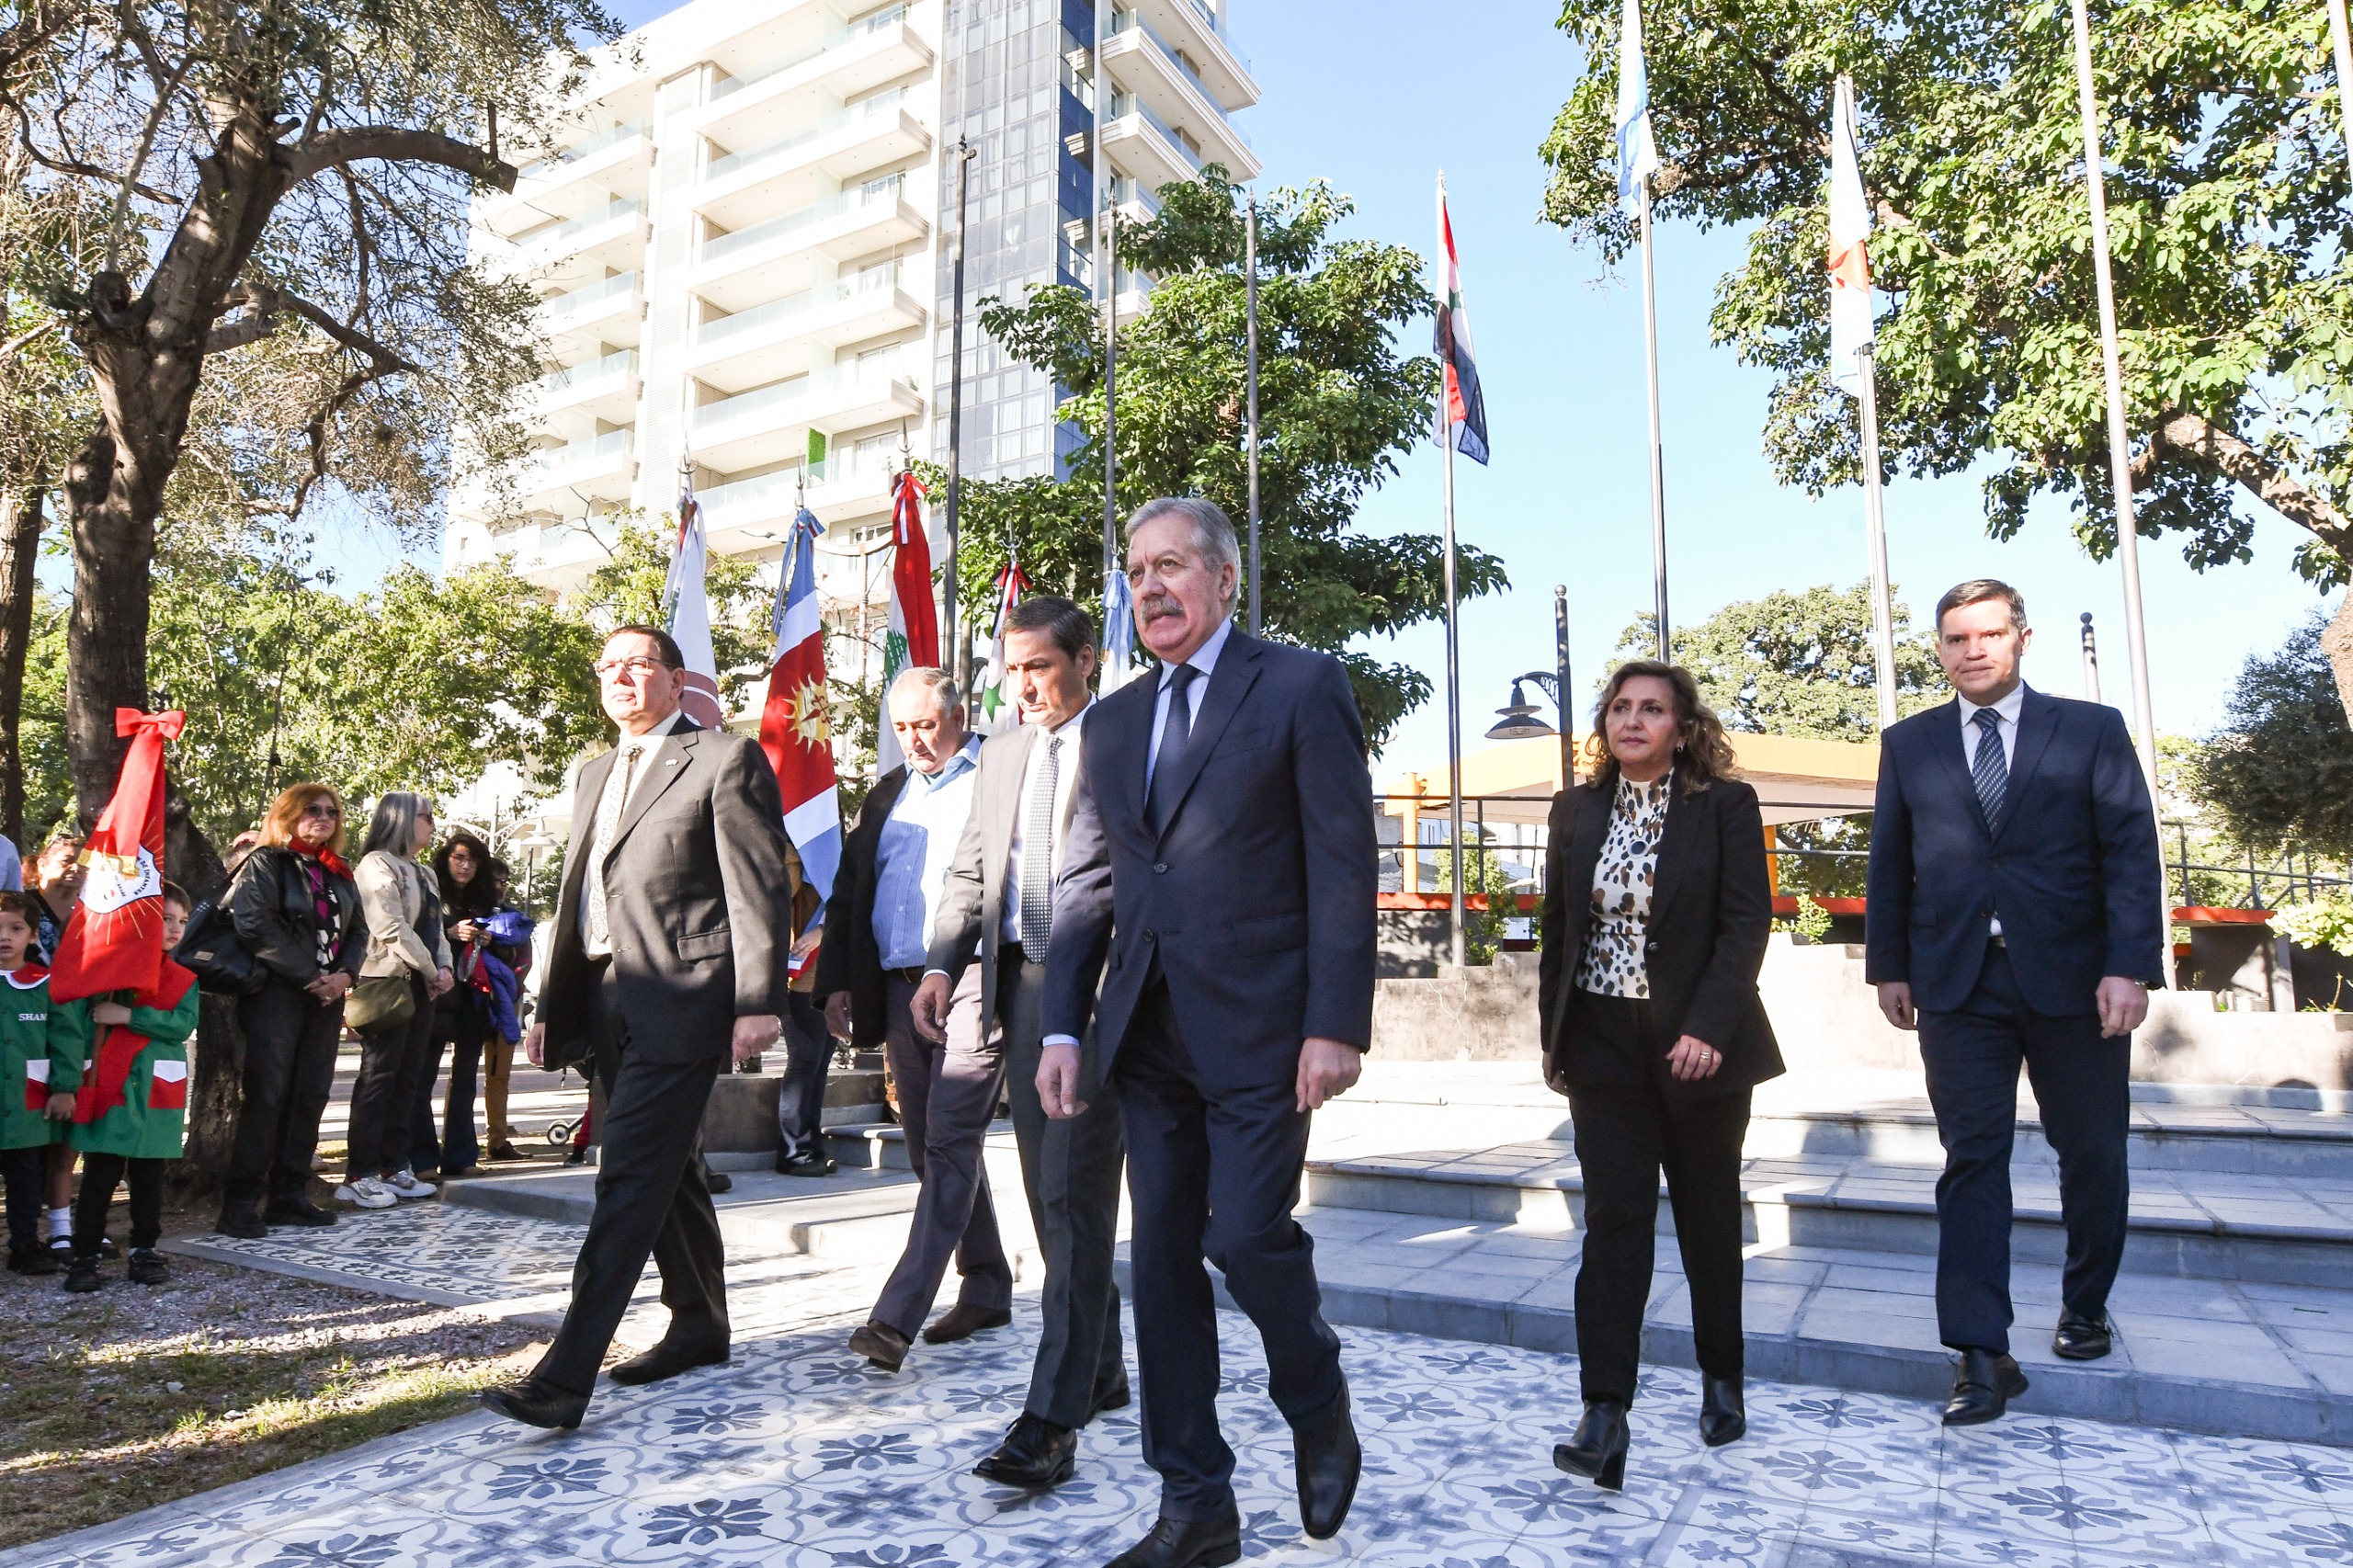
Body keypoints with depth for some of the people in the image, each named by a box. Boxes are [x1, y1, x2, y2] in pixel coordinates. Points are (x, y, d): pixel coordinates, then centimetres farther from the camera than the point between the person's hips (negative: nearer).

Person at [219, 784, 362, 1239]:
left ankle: (290, 1195, 14)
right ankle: (241, 1203, -1)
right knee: (267, 1095, -8)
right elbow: (256, 926, -14)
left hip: (327, 996, 6)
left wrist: (344, 975, -3)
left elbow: (357, 929, 16)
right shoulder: (265, 863, -2)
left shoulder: (339, 873, 17)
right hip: (276, 993, -6)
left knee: (312, 1095, 6)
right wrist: (308, 977, -14)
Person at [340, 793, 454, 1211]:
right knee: (378, 1079, -6)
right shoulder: (376, 865, -8)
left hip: (421, 986, 8)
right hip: (389, 983, -8)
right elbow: (391, 928, -16)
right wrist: (430, 970, -11)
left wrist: (444, 966, 1)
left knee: (406, 1079, 9)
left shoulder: (422, 873, 20)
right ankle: (359, 1176, -1)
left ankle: (394, 1166, 15)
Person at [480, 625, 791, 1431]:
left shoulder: (725, 759, -5)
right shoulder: (596, 775, 20)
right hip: (608, 1003, 8)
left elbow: (760, 889, -11)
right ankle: (699, 1325, 31)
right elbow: (576, 898, 22)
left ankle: (565, 1377, -7)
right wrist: (550, 1006, 17)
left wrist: (757, 1003, -18)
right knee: (668, 1171, 17)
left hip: (680, 1003, -8)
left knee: (630, 1179, -9)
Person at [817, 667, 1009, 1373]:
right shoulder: (887, 793, 19)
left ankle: (897, 1316, -10)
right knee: (932, 1150, 12)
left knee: (949, 1147, -10)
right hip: (899, 991, 8)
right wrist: (837, 981, 11)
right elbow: (848, 891, 20)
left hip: (974, 989, -7)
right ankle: (986, 1289, 25)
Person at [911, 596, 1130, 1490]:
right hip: (1021, 985, 7)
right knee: (1052, 1191, 14)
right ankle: (1100, 1371, 29)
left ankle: (1051, 1420, -3)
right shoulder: (1001, 751, 16)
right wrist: (943, 965, 5)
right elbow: (971, 869, 18)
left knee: (1074, 1195, -8)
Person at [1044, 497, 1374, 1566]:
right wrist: (1063, 1027, 4)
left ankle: (1320, 1414, 24)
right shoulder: (1110, 722, 14)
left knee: (1246, 1233, -8)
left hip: (1258, 1024, -5)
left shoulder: (1301, 687, -1)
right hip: (1146, 1031, 6)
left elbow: (1342, 865, -7)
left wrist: (1337, 1023, -13)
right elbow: (1084, 887, 13)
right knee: (1162, 1258, 7)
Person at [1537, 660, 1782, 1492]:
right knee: (1614, 1218, -4)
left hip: (1700, 1046, -1)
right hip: (1604, 1047, 2)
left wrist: (1708, 1027, -20)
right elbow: (1557, 925, 10)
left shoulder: (1725, 804, -4)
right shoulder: (1576, 809, 6)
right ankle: (1605, 1410, -5)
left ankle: (1721, 1377, 34)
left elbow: (1746, 921, -10)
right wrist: (1553, 1035, 7)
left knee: (1709, 1217, 13)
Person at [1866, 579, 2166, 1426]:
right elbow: (1889, 863, 10)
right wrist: (1889, 965, 5)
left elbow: (2132, 853, -2)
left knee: (2091, 1154, 12)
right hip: (1958, 983, 0)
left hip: (2073, 977, 0)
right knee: (1972, 1160, -4)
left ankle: (2085, 1305, 35)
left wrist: (2130, 966, -12)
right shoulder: (1909, 744, 9)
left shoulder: (2092, 730, 4)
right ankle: (1982, 1356, -3)